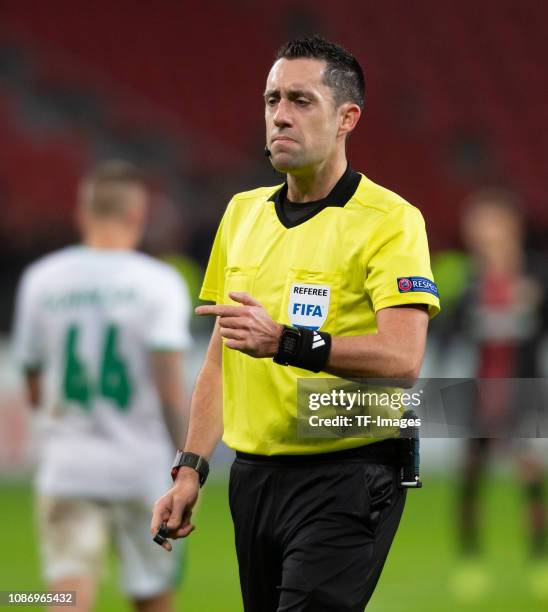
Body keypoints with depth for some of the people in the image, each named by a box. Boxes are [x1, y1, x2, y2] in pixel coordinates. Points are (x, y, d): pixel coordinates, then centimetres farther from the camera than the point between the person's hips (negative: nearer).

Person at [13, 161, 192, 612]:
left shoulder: (41, 280, 4)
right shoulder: (158, 282, -5)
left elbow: (34, 390, 11)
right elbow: (170, 388, -14)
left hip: (66, 469, 1)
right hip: (142, 469, -1)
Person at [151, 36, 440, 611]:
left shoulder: (390, 219, -8)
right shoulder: (242, 212, 14)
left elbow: (402, 357, -21)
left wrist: (287, 342, -33)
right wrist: (190, 469, 10)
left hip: (343, 477, -7)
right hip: (253, 475, 7)